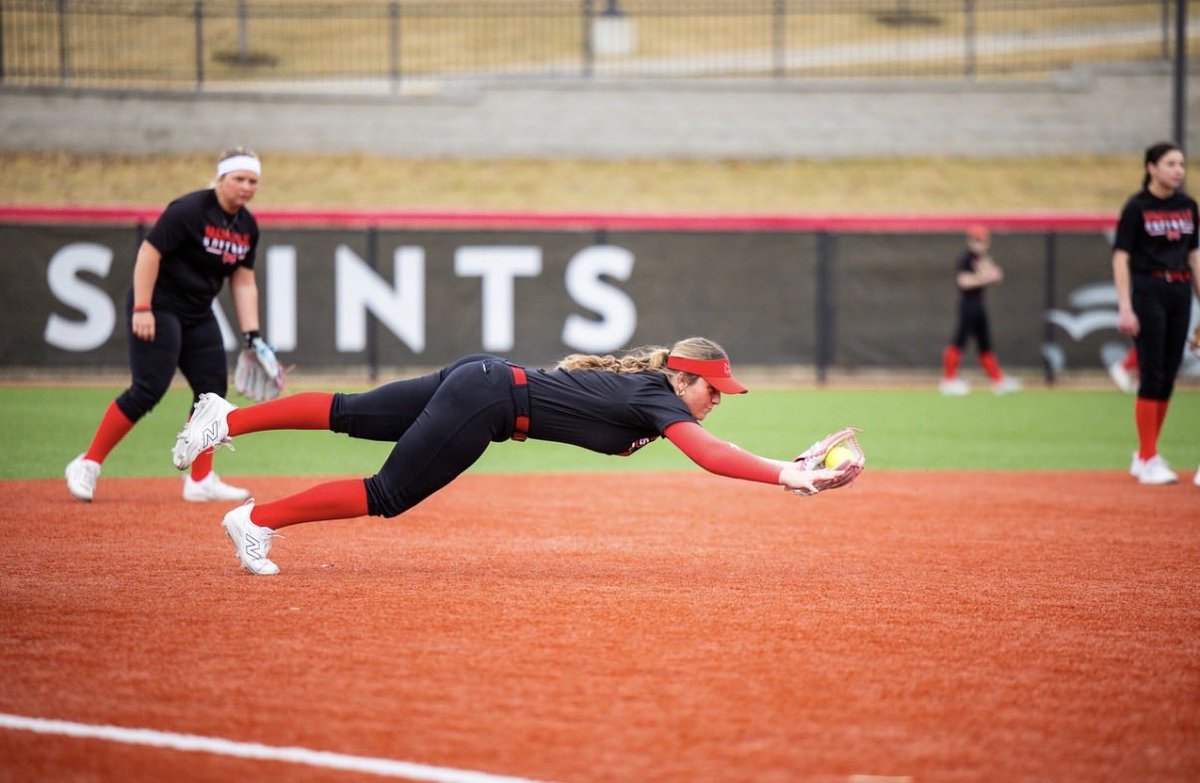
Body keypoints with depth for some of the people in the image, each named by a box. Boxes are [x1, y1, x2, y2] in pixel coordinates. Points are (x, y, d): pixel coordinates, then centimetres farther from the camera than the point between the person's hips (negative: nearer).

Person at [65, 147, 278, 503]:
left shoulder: (247, 227, 6)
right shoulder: (189, 210, -18)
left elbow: (244, 283, 10)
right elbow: (149, 253, -19)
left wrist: (252, 335, 2)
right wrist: (141, 309, -24)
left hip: (198, 314, 8)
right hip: (158, 306, -8)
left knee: (213, 389, 3)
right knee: (149, 389, -15)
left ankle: (201, 480, 11)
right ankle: (87, 465, -8)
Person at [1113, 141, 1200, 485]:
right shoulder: (1136, 207, -7)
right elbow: (1121, 257, -9)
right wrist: (1125, 308, -16)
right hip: (1148, 292, -6)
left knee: (1169, 376, 6)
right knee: (1152, 375, -7)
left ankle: (1144, 457, 14)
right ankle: (1148, 459, -2)